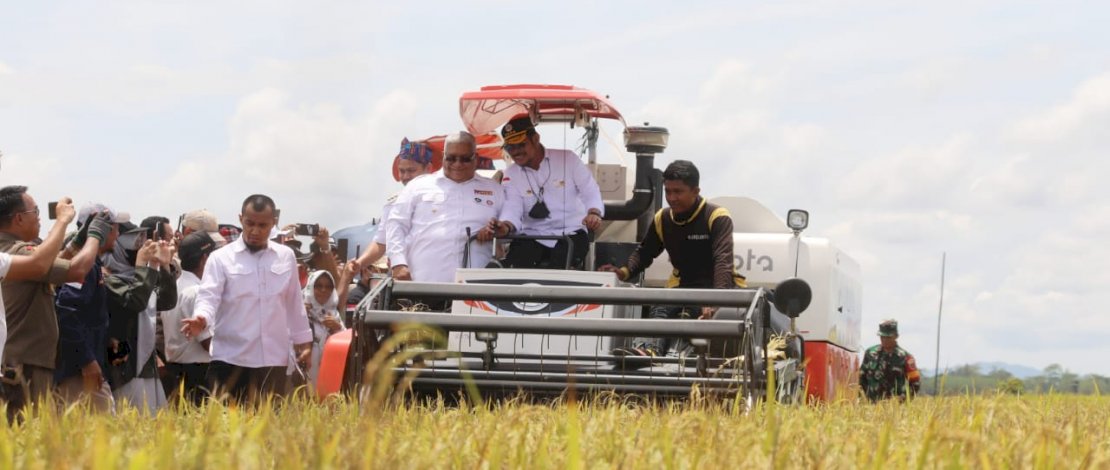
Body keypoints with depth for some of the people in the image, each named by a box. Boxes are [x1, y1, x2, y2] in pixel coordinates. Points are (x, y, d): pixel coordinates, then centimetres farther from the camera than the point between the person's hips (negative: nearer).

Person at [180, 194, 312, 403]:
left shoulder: (286, 257, 9)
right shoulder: (221, 258, -1)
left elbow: (295, 302, 17)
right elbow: (209, 296, -11)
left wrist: (303, 340, 18)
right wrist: (201, 318, -32)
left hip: (273, 359, 3)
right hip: (230, 358, -3)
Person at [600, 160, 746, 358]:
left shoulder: (717, 217, -11)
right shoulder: (662, 219, 9)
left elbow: (723, 261, -23)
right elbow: (644, 253, 19)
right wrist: (625, 272, -5)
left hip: (715, 285, -4)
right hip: (682, 285, 4)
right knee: (660, 310, -29)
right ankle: (646, 349, -58)